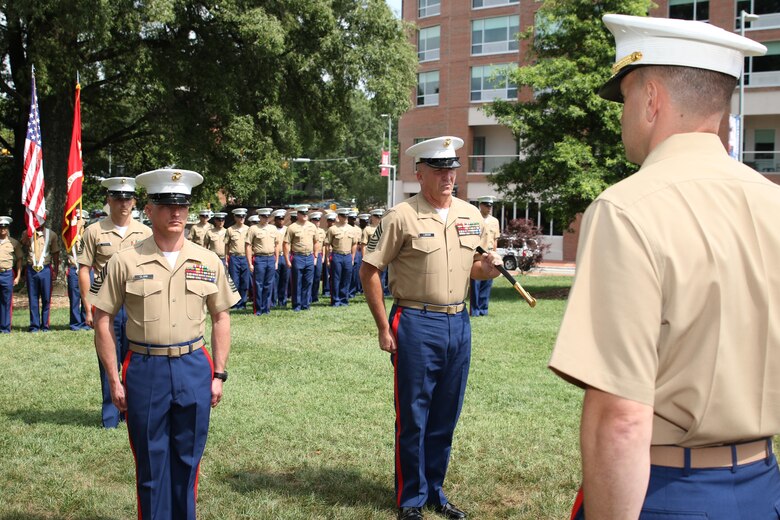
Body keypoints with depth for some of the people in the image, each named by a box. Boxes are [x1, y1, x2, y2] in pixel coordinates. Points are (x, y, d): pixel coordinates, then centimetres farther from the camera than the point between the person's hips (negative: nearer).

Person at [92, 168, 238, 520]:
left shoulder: (208, 262, 3)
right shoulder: (125, 262, -4)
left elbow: (221, 318, 9)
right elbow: (103, 320, 0)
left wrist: (218, 374, 4)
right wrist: (114, 380, -2)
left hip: (194, 369, 2)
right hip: (145, 371, -2)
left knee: (187, 460, 12)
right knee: (151, 463, 9)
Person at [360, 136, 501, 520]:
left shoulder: (471, 216, 9)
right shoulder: (401, 217, -9)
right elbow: (368, 271, -7)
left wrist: (486, 268, -4)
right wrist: (384, 329, -10)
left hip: (458, 324, 5)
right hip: (417, 325, -5)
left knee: (445, 418, 13)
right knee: (413, 418, 4)